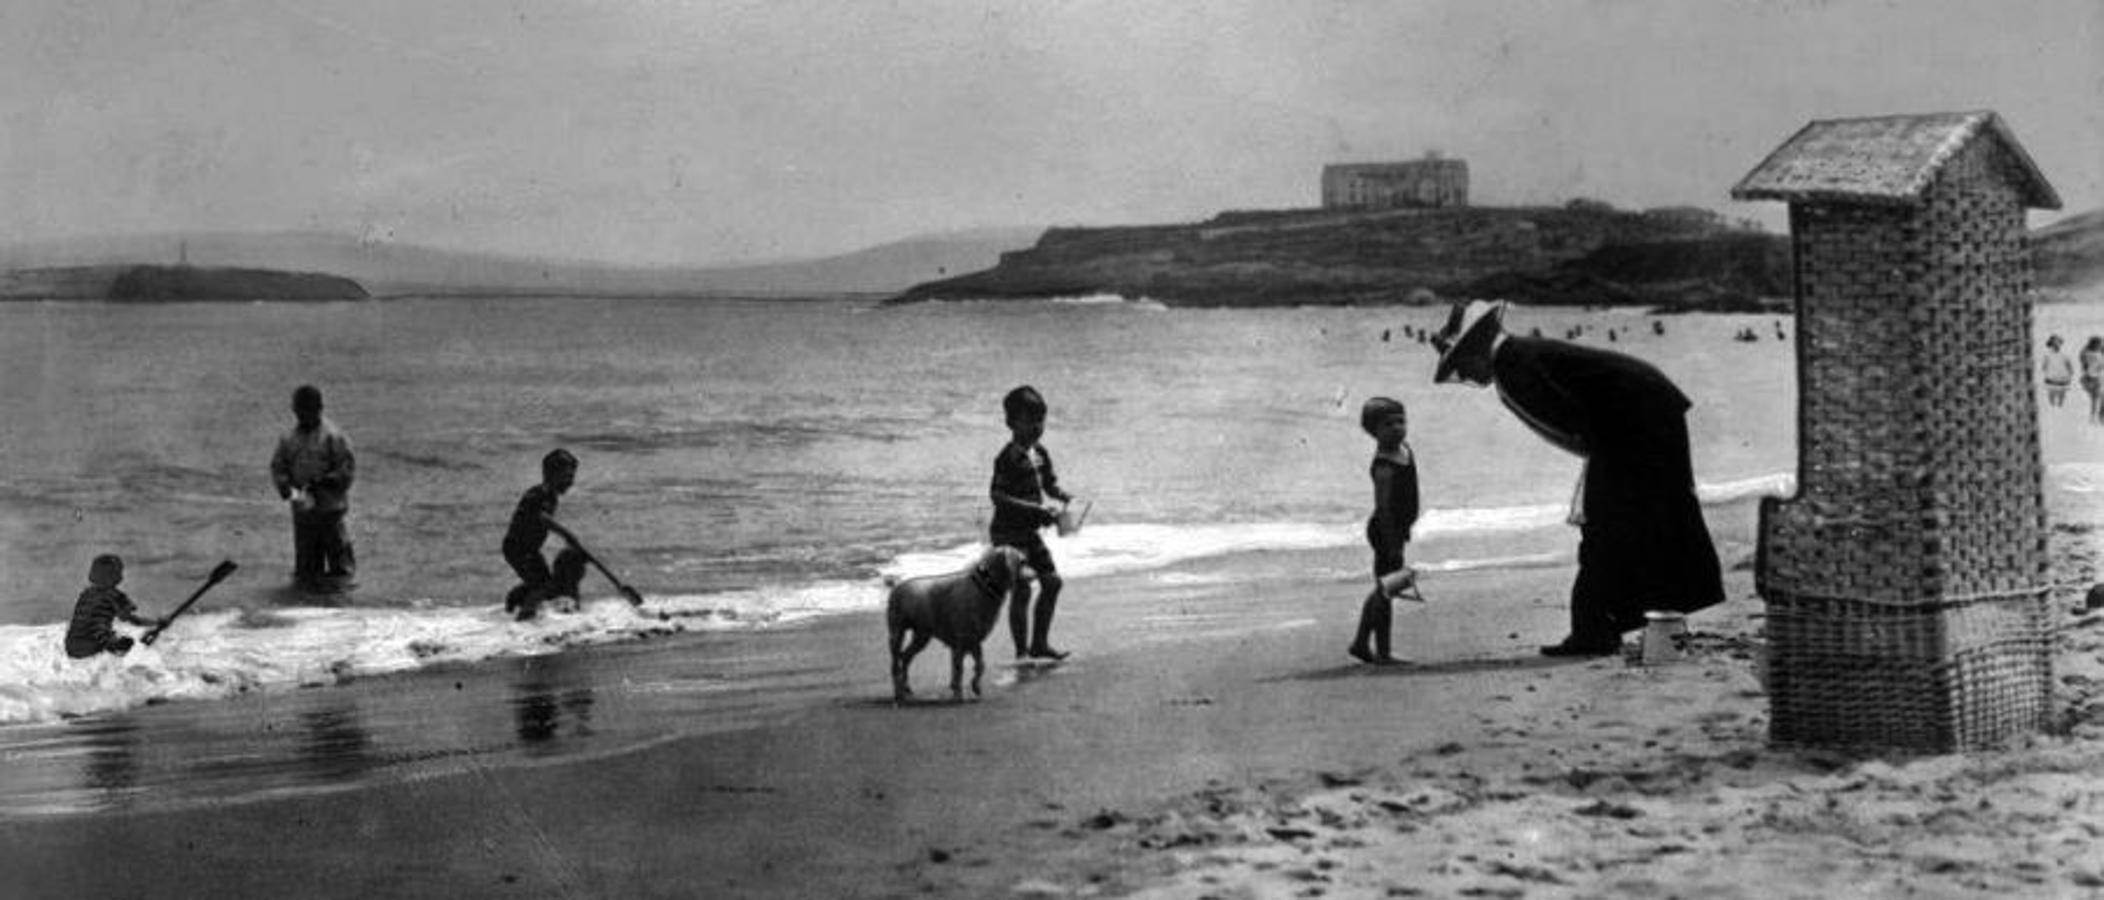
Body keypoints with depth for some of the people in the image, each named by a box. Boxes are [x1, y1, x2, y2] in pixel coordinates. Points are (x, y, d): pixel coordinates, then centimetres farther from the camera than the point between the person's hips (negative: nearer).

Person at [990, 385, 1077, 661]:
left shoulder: (1039, 454, 7)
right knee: (1021, 589, -8)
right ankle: (1021, 651, 1)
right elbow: (998, 496, -25)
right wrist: (1037, 508, -27)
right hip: (1008, 532, -8)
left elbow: (1049, 484, 20)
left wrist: (1065, 497, -2)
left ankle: (1039, 645, 20)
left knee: (1052, 581, 9)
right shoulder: (1008, 458, -19)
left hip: (1030, 531, 9)